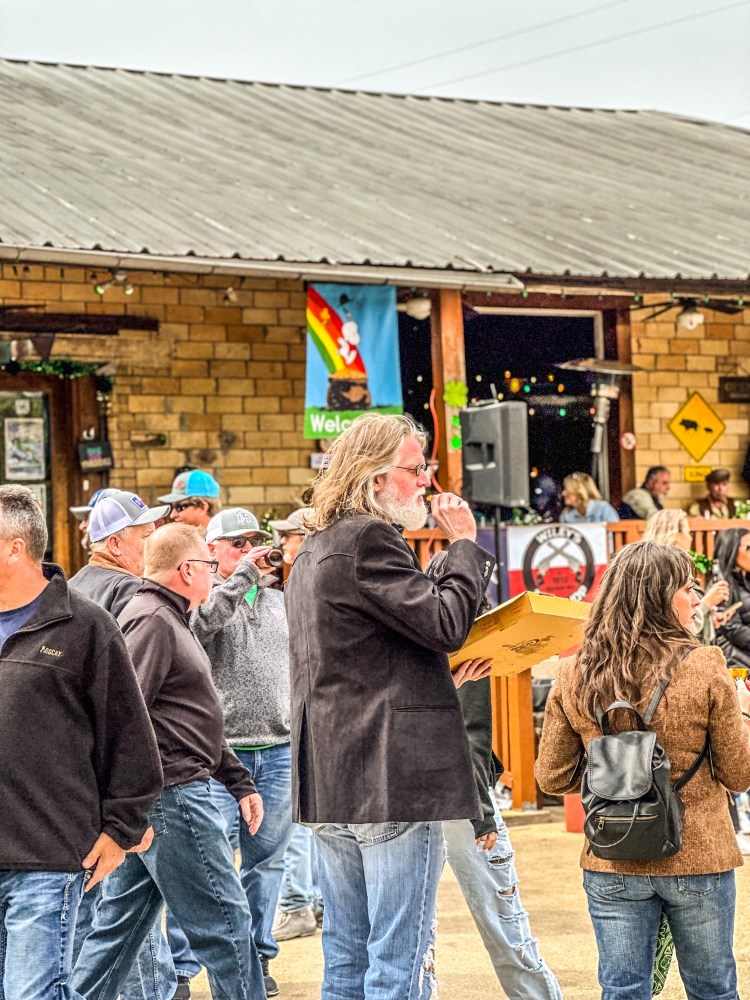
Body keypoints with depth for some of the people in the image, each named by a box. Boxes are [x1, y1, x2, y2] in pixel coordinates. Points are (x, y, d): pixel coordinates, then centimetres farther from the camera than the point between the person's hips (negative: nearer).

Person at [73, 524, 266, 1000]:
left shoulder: (171, 621, 20)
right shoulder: (153, 621, -14)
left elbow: (195, 720, 26)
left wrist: (240, 782, 24)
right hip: (171, 797, -11)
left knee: (122, 921, 12)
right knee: (224, 921, -4)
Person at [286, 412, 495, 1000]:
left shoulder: (314, 551, 20)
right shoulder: (368, 539, -12)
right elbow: (443, 624, -17)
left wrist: (442, 666, 17)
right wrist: (465, 544, -4)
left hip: (331, 780, 10)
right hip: (393, 778, -10)